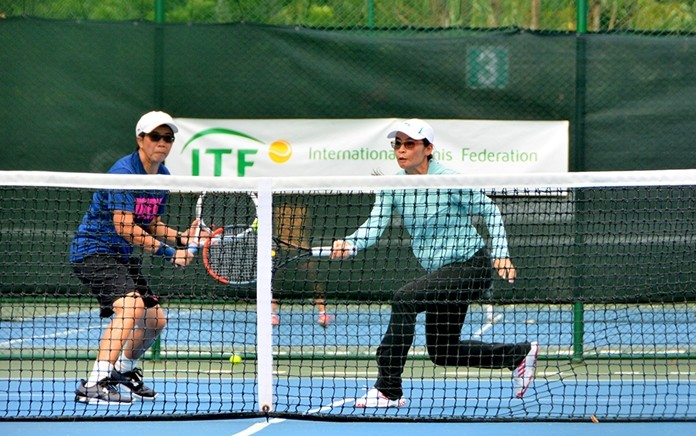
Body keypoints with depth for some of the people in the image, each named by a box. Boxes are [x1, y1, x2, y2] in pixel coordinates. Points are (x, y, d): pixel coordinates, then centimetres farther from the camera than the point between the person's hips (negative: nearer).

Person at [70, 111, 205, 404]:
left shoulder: (163, 177, 8)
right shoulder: (124, 172, -20)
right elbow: (124, 227, -26)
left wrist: (181, 237, -1)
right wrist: (168, 253, -25)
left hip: (121, 257, 9)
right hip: (93, 250, -9)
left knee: (156, 320, 15)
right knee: (130, 305, -31)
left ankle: (125, 368, 43)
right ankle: (95, 384, -37)